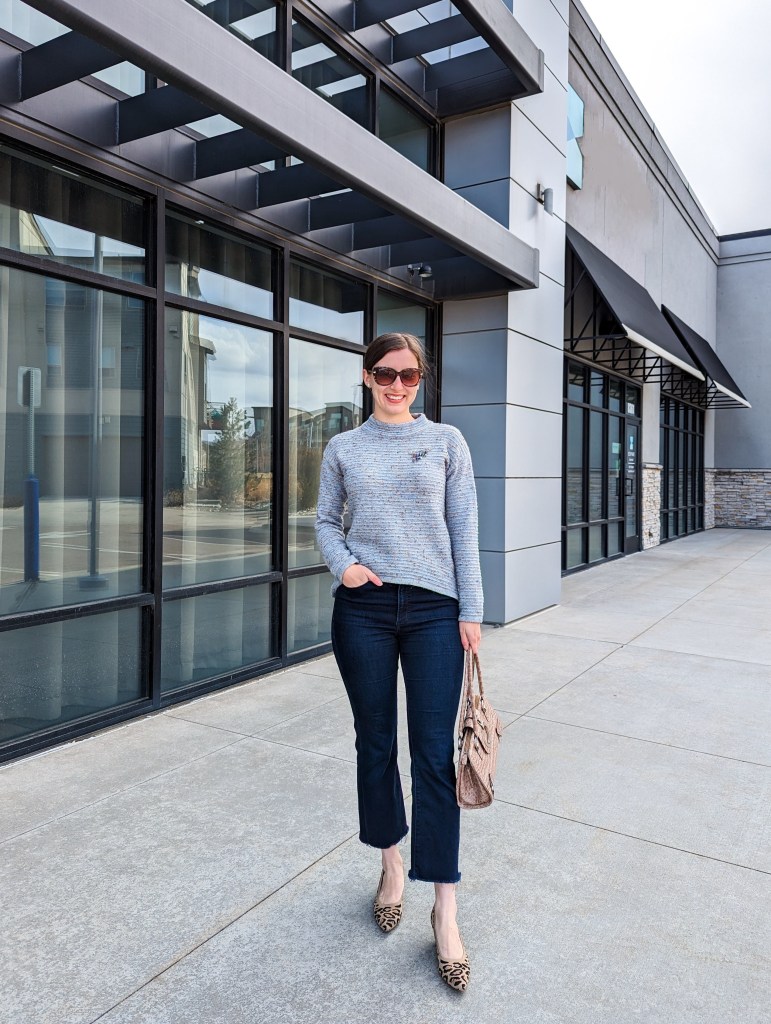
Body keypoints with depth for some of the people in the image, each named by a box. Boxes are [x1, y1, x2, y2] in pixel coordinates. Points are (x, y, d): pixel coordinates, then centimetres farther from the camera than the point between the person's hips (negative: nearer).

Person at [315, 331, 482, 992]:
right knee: (375, 745, 12)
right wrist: (341, 564, -10)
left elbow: (464, 529, 2)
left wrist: (471, 611, -2)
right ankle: (391, 867, 34)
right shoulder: (344, 448, 7)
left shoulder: (446, 441, 4)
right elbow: (326, 520, 11)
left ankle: (446, 911, 12)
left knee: (435, 754, -1)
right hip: (363, 609, 2)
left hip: (433, 609, -1)